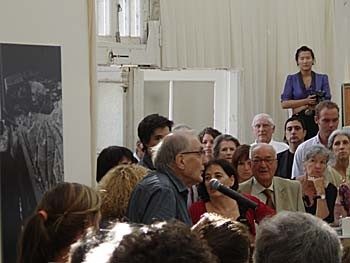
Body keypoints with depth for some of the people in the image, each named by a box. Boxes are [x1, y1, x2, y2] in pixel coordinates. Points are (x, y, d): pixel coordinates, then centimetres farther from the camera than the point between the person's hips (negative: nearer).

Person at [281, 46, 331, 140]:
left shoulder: (322, 78, 10)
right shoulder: (291, 79, 9)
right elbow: (284, 104, 0)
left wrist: (302, 108, -6)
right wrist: (306, 101, -10)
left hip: (317, 121, 0)